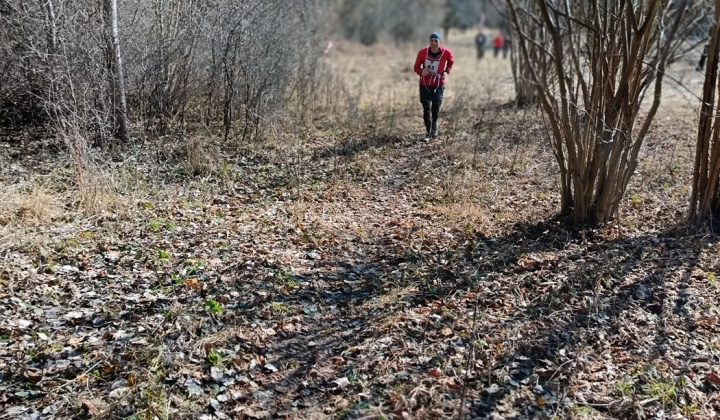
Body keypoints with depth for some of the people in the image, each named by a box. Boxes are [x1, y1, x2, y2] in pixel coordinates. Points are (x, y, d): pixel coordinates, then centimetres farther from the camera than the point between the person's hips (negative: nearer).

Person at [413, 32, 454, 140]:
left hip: (438, 85, 0)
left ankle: (434, 125, 30)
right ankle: (428, 131, 14)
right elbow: (416, 67, -2)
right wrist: (421, 72, -24)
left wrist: (447, 72, -4)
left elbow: (451, 62, 12)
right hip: (425, 85, 0)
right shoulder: (422, 52, -12)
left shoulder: (446, 53, -11)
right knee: (426, 109, 3)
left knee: (436, 108, 0)